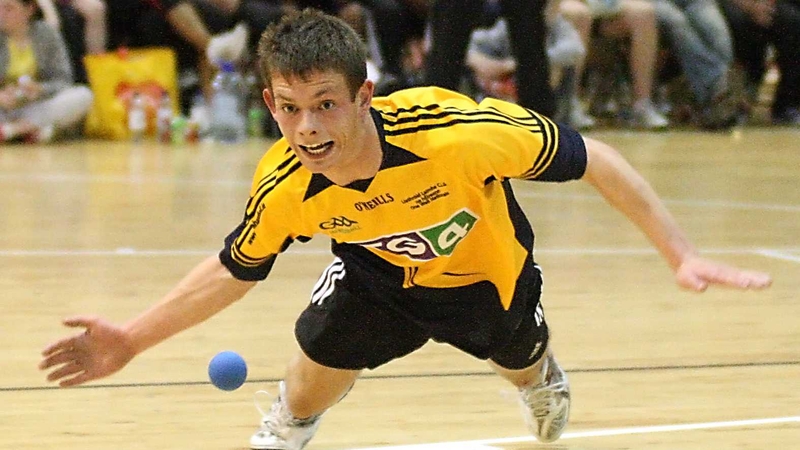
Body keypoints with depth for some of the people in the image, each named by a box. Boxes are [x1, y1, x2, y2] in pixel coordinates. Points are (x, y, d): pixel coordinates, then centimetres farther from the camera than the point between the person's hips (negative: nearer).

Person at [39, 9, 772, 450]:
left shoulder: (460, 132, -47)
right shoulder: (283, 189, -35)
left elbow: (588, 158, -33)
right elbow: (235, 269, -12)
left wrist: (680, 254, -32)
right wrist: (134, 338, -18)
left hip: (485, 270, 0)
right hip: (378, 271, 0)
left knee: (527, 370, 25)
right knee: (319, 365, -14)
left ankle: (545, 383, 64)